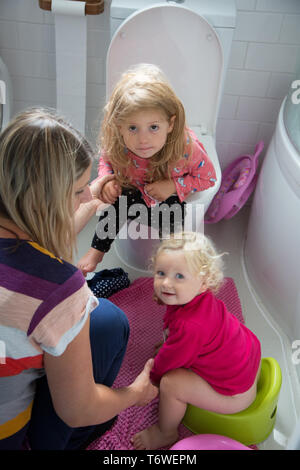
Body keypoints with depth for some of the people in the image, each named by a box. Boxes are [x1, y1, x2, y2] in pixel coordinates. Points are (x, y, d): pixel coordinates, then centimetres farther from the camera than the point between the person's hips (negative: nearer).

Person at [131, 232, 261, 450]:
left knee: (170, 382, -15)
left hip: (234, 394, -10)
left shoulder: (190, 326, -35)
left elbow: (169, 360, -15)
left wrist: (151, 378, 4)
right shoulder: (202, 298, -8)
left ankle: (166, 433, 13)